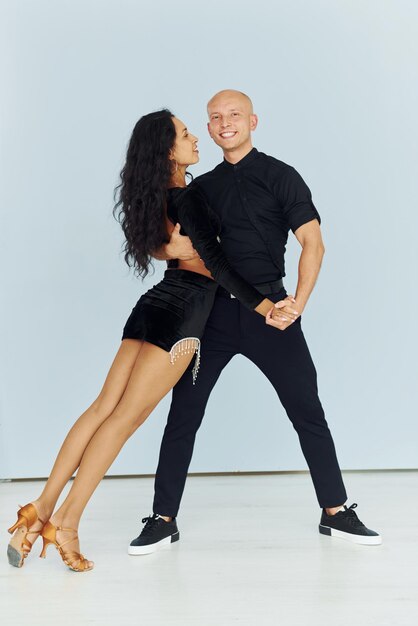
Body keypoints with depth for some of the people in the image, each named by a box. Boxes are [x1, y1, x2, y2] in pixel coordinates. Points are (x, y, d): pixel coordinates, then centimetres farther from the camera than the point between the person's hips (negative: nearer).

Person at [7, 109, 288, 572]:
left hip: (154, 308, 8)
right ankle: (66, 524, -7)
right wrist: (259, 303, -15)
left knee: (104, 408, 2)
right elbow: (215, 261, -16)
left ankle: (43, 508, 0)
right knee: (124, 416, -8)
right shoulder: (188, 199, -12)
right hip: (181, 313, -8)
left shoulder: (160, 197, 15)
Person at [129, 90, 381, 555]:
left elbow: (313, 243, -4)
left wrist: (298, 303, -18)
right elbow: (161, 245, 16)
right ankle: (163, 519, 9)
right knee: (183, 412, -1)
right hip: (212, 310, 3)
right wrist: (170, 248, -9)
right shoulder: (202, 187, 14)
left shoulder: (280, 176, 3)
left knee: (307, 410, 1)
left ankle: (335, 513, 14)